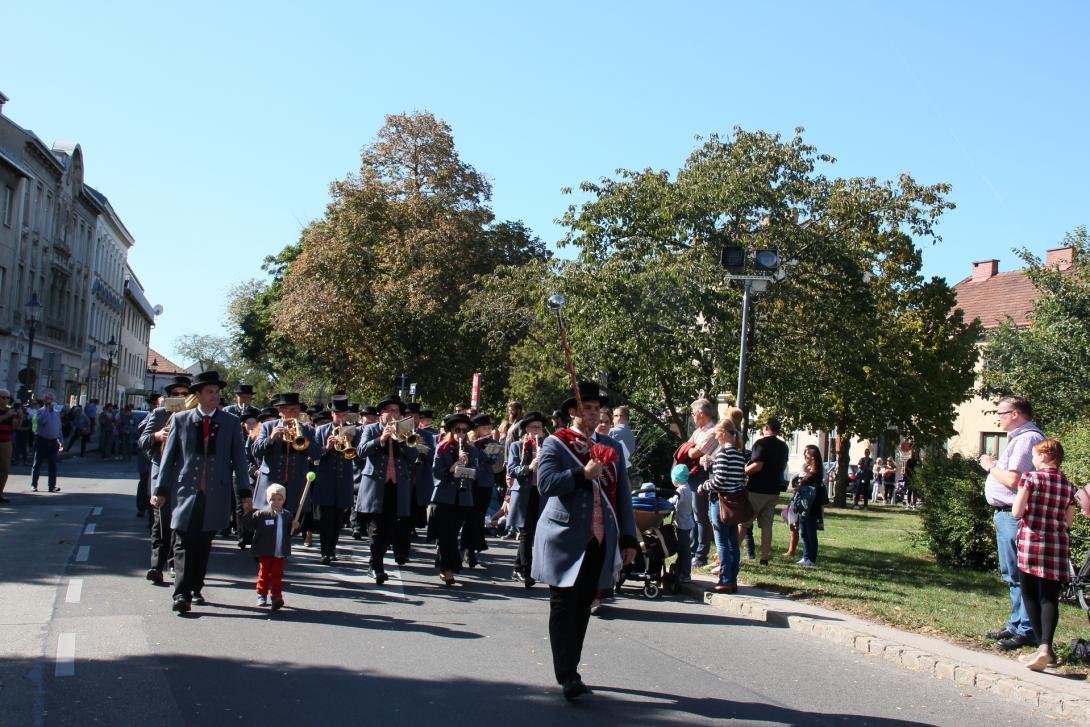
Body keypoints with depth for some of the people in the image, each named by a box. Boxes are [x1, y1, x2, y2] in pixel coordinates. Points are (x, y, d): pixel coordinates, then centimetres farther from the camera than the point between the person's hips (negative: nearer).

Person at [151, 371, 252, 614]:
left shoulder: (231, 422, 6)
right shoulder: (181, 420, 5)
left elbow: (239, 459, 7)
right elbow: (169, 456, 7)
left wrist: (244, 494, 3)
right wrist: (160, 490, 3)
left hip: (216, 494, 1)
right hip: (186, 491, -1)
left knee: (203, 545, 8)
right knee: (184, 543, -6)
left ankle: (196, 589, 20)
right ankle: (182, 594, -6)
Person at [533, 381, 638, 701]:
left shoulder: (612, 447, 13)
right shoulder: (555, 444, 0)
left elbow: (623, 495, 13)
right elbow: (545, 483, -13)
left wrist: (628, 539, 8)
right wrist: (583, 474, -20)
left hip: (601, 541, 4)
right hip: (565, 540, -4)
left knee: (583, 607, 9)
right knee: (564, 607, -3)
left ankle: (570, 670, 18)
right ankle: (567, 677, -4)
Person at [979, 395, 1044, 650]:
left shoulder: (1027, 438, -15)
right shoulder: (1020, 437, 19)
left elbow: (1013, 480, -23)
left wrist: (991, 466, -9)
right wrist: (995, 465, 9)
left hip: (1014, 515, -11)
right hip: (1007, 514, 11)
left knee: (1018, 575, -7)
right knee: (1011, 574, 16)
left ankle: (1026, 631, -2)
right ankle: (1015, 626, 24)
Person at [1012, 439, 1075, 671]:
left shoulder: (1030, 478, -6)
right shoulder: (1068, 485, 8)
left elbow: (1016, 512, -11)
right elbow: (1068, 522, 12)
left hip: (1031, 542, -3)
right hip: (1058, 547, 4)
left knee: (1030, 595, 7)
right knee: (1050, 598, 4)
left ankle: (1042, 646, 2)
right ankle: (1046, 646, -12)